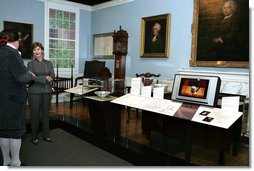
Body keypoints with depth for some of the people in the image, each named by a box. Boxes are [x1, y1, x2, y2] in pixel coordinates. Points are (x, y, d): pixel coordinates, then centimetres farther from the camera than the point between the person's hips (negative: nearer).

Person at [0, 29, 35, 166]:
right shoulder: (11, 53, -15)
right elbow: (22, 76, -22)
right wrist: (31, 76, -2)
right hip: (13, 98, -8)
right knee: (16, 129, 4)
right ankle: (15, 163, 15)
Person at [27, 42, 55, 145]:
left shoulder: (48, 63, 10)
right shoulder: (30, 64, 1)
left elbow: (53, 76, 0)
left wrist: (44, 78, -18)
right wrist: (45, 78, -18)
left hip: (47, 91, 3)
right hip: (34, 92, -3)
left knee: (46, 113, 10)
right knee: (34, 114, 3)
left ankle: (46, 135, 22)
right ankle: (35, 137, 16)